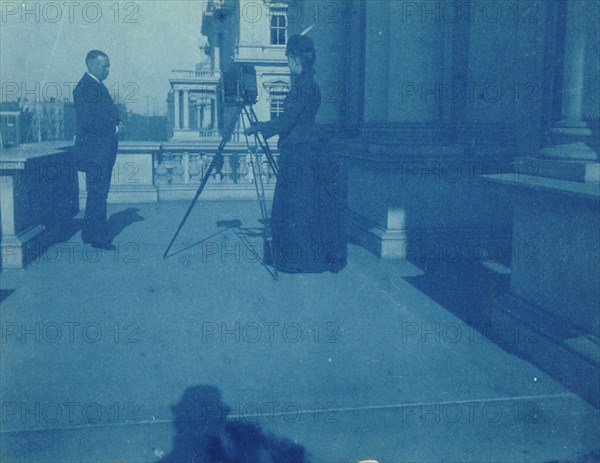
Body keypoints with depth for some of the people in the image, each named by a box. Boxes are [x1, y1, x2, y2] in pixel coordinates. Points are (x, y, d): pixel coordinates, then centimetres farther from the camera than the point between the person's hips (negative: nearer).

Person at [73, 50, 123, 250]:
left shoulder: (98, 85, 18)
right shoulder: (84, 88, -13)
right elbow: (87, 122, -21)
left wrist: (117, 124, 3)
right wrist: (114, 129, -13)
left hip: (104, 150, 10)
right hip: (94, 149, -10)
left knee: (98, 194, 13)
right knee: (98, 194, -7)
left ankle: (90, 234, 21)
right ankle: (99, 238, -1)